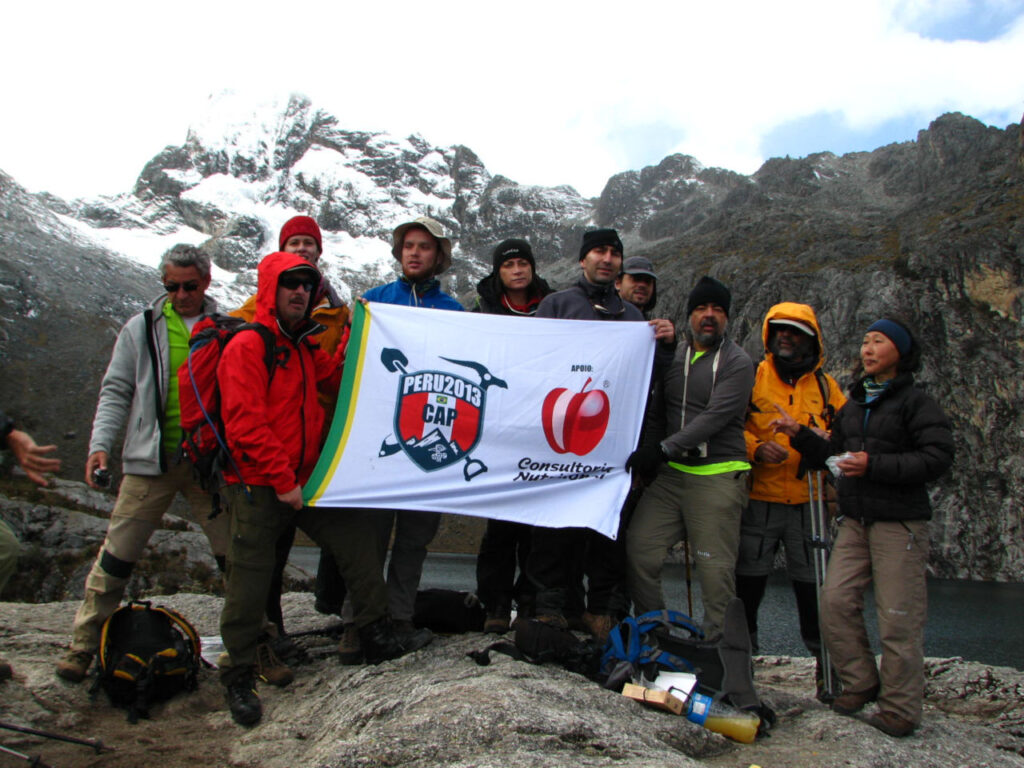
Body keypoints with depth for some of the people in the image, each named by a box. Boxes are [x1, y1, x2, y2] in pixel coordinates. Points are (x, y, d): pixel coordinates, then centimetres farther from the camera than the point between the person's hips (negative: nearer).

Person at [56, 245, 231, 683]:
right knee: (117, 556, 2)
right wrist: (100, 445, -6)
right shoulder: (141, 329, 7)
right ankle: (84, 645, 18)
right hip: (151, 461, 0)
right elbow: (116, 392, 6)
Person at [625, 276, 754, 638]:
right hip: (672, 473, 5)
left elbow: (715, 416, -15)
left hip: (719, 476, -5)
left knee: (716, 568, -4)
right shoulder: (672, 356, 14)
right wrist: (647, 454, 1)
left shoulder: (736, 361, -3)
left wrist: (664, 448, -22)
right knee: (638, 549, -2)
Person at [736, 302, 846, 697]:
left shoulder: (825, 386, 13)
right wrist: (755, 447, -17)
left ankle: (826, 661, 19)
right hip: (758, 500, -1)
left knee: (813, 583, 3)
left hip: (808, 502, 1)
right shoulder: (751, 376, 6)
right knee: (748, 580, 3)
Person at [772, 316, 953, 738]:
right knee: (835, 601, -1)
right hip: (855, 521, 6)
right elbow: (834, 455, 21)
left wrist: (875, 465, -19)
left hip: (900, 522, -6)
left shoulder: (917, 402, -4)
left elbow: (937, 458, -14)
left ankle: (900, 708, 10)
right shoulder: (852, 406, 18)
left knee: (897, 616, -3)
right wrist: (800, 434, 5)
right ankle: (860, 683, 17)